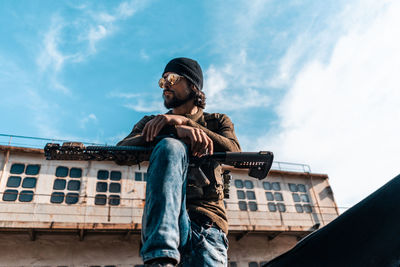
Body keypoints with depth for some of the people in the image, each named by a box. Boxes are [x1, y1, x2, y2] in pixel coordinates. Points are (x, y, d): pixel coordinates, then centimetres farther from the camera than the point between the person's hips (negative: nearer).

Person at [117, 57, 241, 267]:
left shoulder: (217, 121, 21)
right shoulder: (151, 122, 22)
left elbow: (234, 152, -2)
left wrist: (184, 121, -14)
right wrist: (175, 130, -16)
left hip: (208, 224, 0)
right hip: (166, 218, 1)